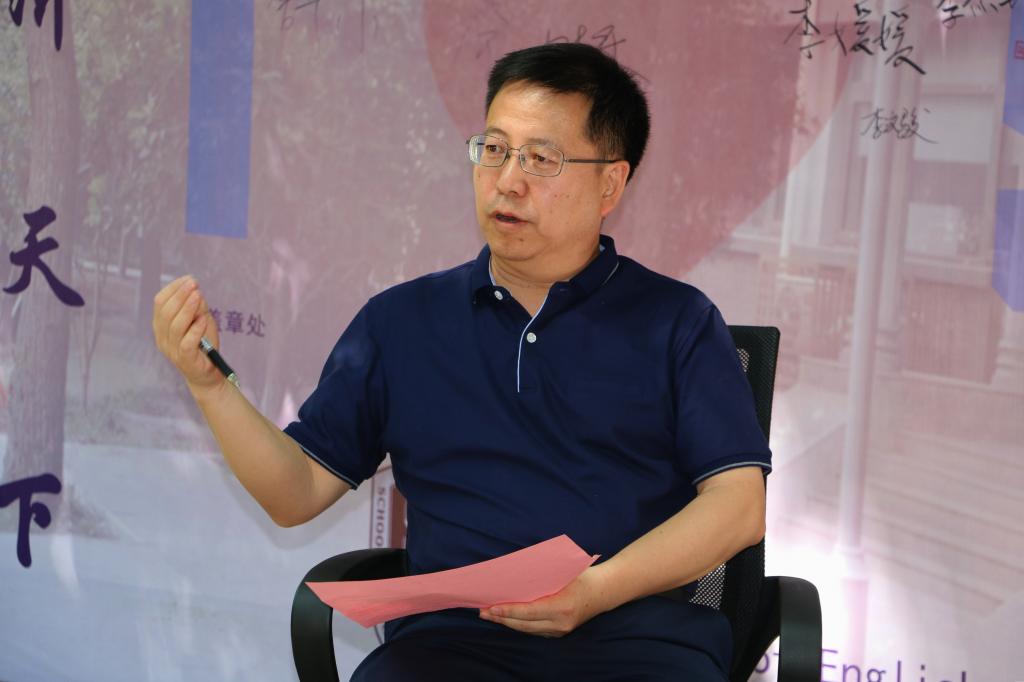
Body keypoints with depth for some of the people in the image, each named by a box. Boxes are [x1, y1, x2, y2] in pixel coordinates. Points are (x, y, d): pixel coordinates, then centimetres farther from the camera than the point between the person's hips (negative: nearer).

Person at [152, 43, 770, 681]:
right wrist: (212, 383, -1)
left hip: (639, 630, 0)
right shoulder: (400, 320, 17)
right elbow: (298, 494, 15)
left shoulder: (677, 321, 10)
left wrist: (601, 589, -14)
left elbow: (739, 502, 1)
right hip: (454, 630, 1)